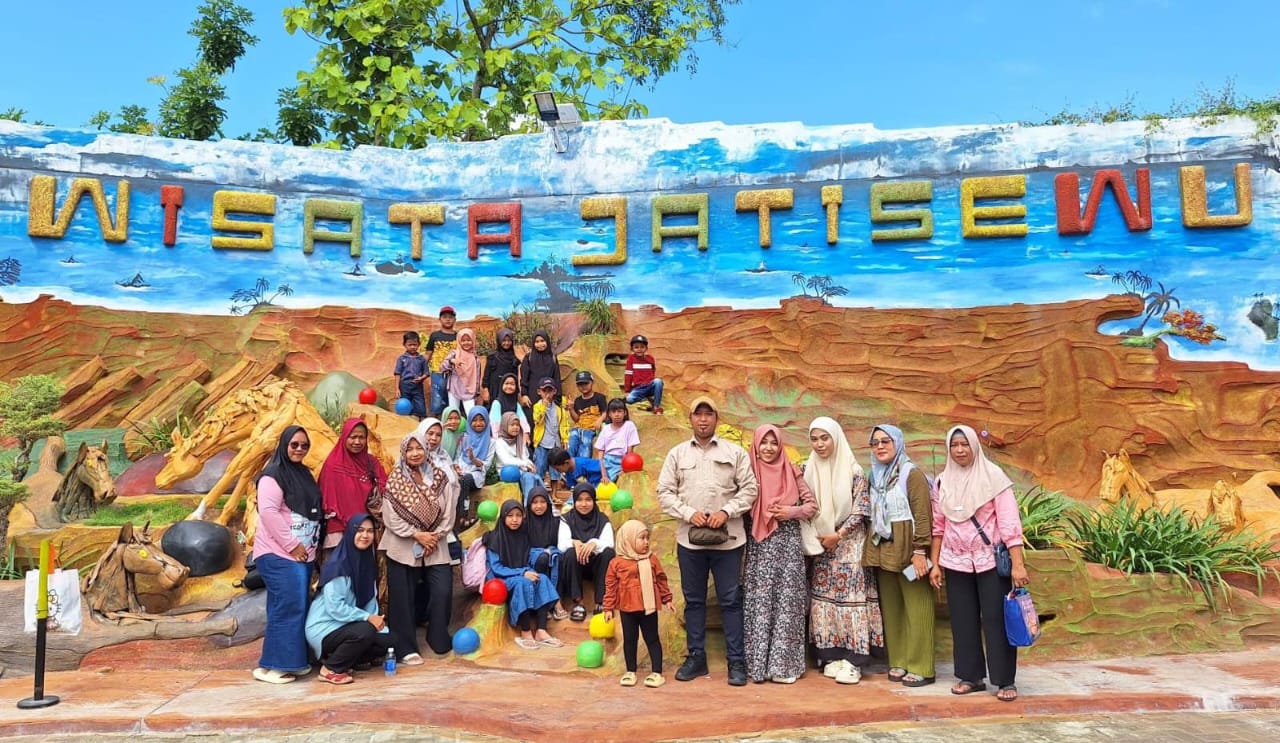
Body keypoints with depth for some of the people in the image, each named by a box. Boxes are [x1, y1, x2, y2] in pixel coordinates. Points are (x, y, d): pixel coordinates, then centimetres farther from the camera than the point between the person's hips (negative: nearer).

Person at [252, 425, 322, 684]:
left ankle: (293, 661, 16)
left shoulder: (305, 474, 17)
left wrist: (311, 546, 15)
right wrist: (292, 544, -16)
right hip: (279, 554, -8)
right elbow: (268, 512, -19)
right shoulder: (273, 475, -10)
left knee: (297, 607, 9)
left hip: (303, 554, 8)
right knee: (288, 607, -12)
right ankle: (270, 665, -4)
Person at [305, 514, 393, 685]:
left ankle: (344, 657, 9)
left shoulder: (368, 561, 4)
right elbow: (334, 607, -24)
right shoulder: (337, 564, -19)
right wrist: (368, 618, -23)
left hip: (346, 625, 7)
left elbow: (371, 599, 5)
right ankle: (331, 669, -9)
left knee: (386, 641, -9)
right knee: (365, 631, -30)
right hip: (324, 627, -7)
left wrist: (377, 620, -11)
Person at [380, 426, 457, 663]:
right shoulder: (395, 481, -3)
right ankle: (405, 648, 11)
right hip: (403, 548, -2)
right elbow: (391, 517, -8)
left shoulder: (441, 477, 2)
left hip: (435, 547, 2)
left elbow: (448, 514, 1)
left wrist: (434, 537, -11)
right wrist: (417, 535, -15)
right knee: (403, 598, 0)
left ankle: (439, 640, 15)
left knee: (442, 592, -5)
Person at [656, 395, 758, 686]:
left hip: (727, 538, -1)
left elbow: (749, 489, 1)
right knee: (693, 599, 10)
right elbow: (665, 492, 4)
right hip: (689, 538, 2)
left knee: (730, 600, 3)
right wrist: (689, 513, -10)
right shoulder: (677, 453, 7)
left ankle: (736, 661, 11)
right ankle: (696, 657, 21)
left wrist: (726, 512, -12)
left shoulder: (735, 452, 4)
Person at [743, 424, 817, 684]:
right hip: (759, 546, 0)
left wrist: (792, 511, -9)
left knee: (786, 602, 0)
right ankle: (757, 664, 7)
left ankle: (784, 664, 7)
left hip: (787, 545, 0)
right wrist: (763, 515, -10)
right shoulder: (749, 473, 3)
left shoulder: (791, 473, 4)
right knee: (759, 603, 0)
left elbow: (812, 505, 7)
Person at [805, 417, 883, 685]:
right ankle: (832, 656, 10)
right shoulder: (808, 470, 5)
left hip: (849, 544, -4)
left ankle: (852, 659, -2)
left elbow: (861, 509, -9)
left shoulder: (853, 471, -7)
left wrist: (838, 535, -13)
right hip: (821, 544, 4)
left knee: (849, 597, -6)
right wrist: (817, 537, -1)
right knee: (824, 598, 3)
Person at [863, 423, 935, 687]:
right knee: (891, 609, 9)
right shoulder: (875, 476, 14)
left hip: (907, 551, -6)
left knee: (916, 610, -2)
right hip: (882, 552, 6)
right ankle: (898, 662, 18)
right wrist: (872, 548, 13)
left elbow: (922, 515, -11)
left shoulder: (912, 474, -6)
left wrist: (920, 551, -17)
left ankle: (921, 667, 5)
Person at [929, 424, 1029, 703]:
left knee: (996, 620, 0)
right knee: (963, 621, 8)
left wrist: (1017, 564, -17)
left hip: (991, 561, -4)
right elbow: (938, 526, 9)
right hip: (956, 563, 4)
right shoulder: (942, 482, 5)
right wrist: (935, 563, 6)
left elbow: (1009, 522, -12)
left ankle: (1005, 681, 11)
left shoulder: (992, 476, -7)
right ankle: (971, 676, 20)